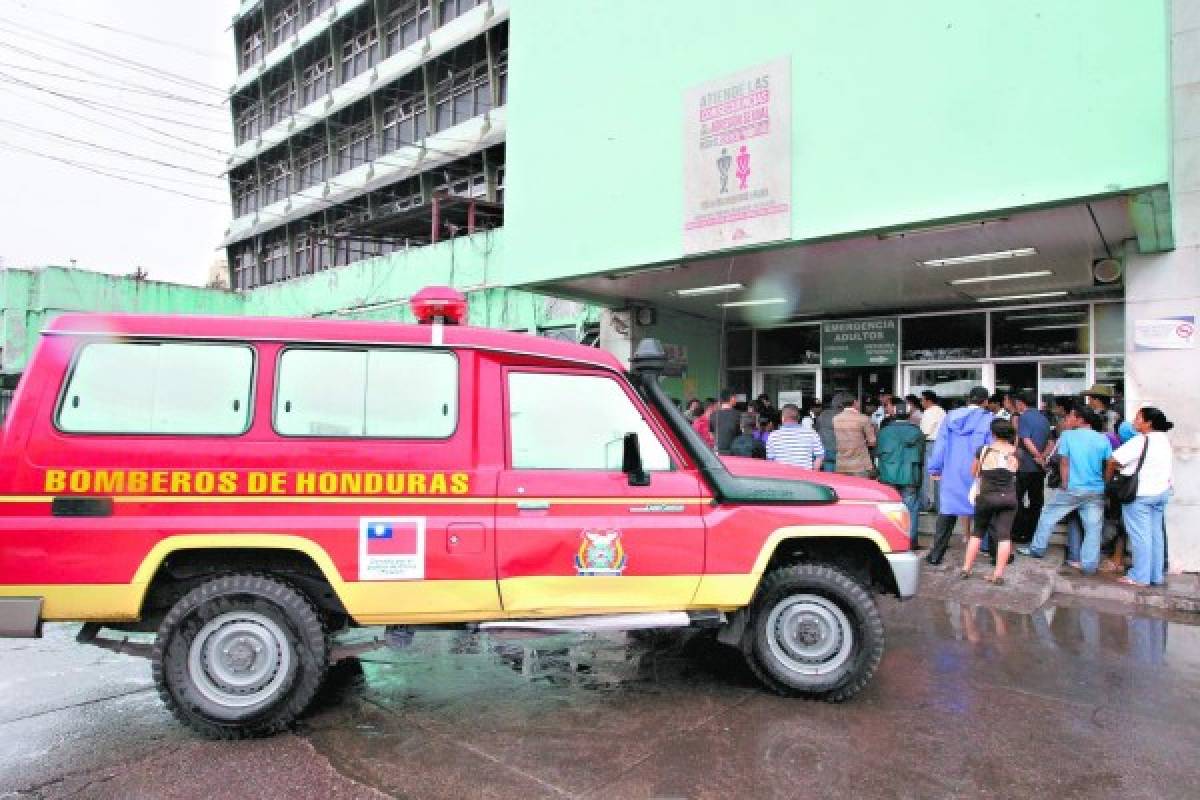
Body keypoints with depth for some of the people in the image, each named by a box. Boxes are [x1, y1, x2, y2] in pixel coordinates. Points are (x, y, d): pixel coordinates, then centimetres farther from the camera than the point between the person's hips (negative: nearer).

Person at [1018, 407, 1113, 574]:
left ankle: (1037, 549, 21)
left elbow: (1063, 462, -2)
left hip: (1072, 488, -2)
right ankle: (1089, 564, 6)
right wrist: (1104, 483, 15)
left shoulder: (1067, 435, -4)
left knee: (1048, 515, 14)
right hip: (1096, 491, 3)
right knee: (1093, 527, 6)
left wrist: (1065, 484, 6)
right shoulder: (1103, 439, 3)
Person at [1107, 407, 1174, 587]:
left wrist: (1108, 479, -2)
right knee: (1156, 534, 12)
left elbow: (1114, 461, -17)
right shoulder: (1165, 440, 9)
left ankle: (1140, 577, -1)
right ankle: (1156, 575, 18)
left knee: (1140, 535, -4)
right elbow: (1168, 467, 17)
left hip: (1140, 494, -8)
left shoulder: (1141, 441, -17)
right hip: (1162, 491, 8)